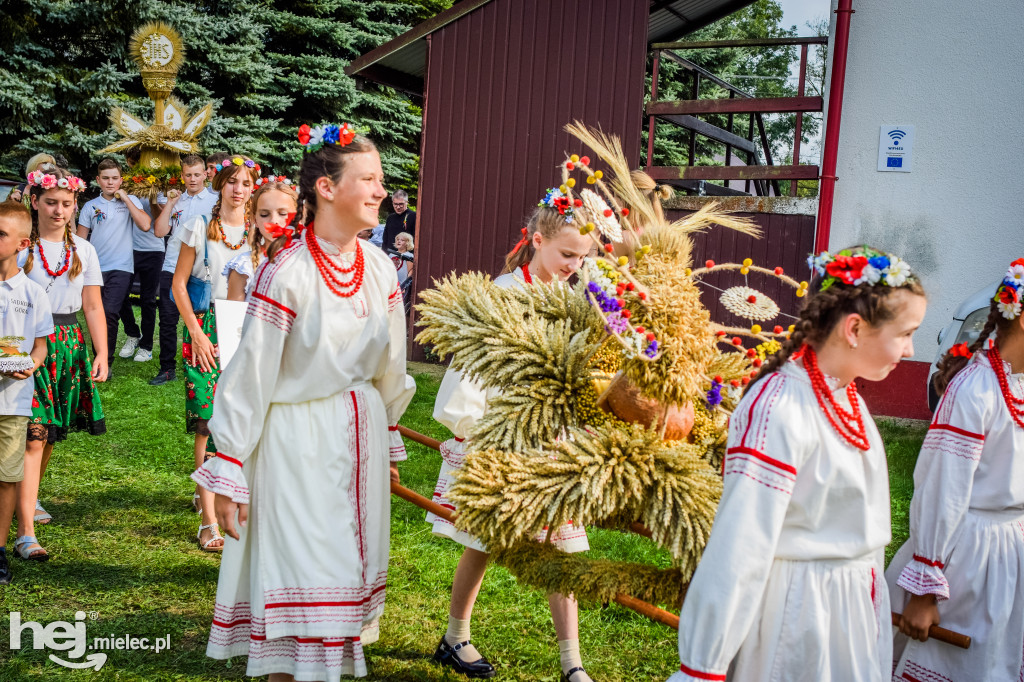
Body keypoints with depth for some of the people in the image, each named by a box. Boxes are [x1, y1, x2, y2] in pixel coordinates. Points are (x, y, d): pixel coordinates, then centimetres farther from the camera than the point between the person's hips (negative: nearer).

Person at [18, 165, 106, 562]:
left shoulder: (83, 250, 10)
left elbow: (93, 306, 8)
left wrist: (102, 354, 0)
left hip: (70, 345, 4)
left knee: (52, 433, 11)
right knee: (33, 435, -10)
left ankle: (29, 498, 37)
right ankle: (26, 534, -11)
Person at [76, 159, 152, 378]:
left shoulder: (130, 201, 5)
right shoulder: (90, 206, 9)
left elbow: (145, 225, -12)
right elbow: (80, 240, 12)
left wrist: (126, 199, -9)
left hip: (120, 267, -3)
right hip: (94, 268, 3)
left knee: (109, 313, -15)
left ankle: (105, 363, -8)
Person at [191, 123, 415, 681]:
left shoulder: (379, 268, 1)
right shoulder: (286, 272, -17)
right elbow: (249, 374, -14)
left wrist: (387, 442, 19)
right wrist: (228, 472, -12)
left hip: (360, 433, 6)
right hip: (297, 438, -6)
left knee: (350, 566, 14)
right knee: (298, 572, 1)